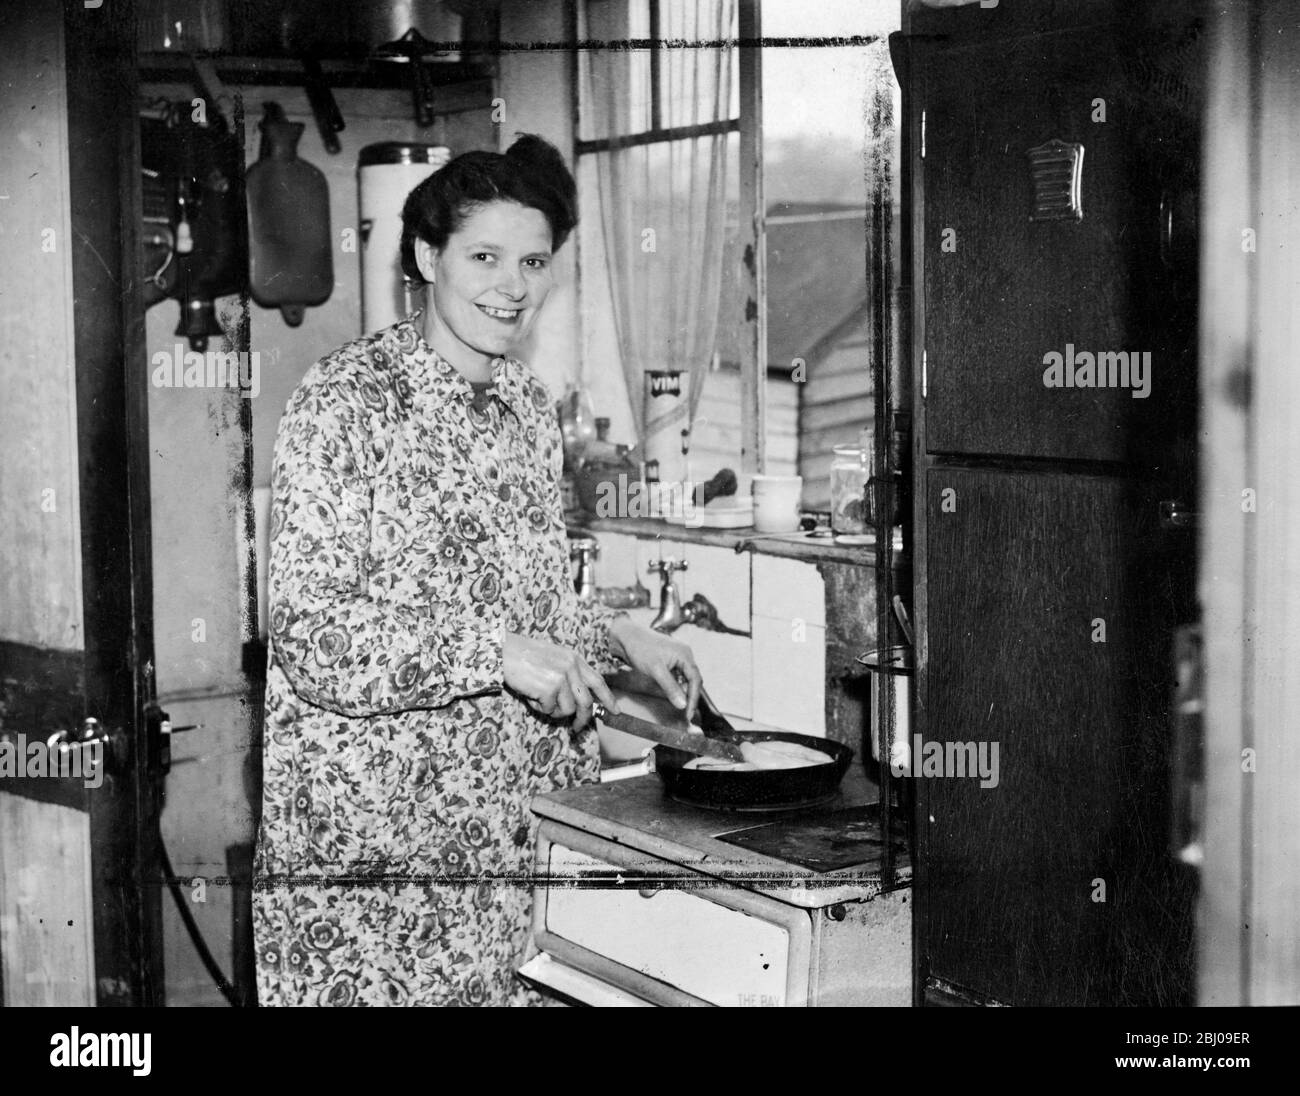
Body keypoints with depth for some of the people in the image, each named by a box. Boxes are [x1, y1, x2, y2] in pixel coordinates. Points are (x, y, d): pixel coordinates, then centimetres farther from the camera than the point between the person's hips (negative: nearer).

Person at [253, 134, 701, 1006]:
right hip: (372, 828, -6)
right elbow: (311, 638, -18)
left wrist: (618, 636, 8)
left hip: (516, 812, 6)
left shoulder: (530, 404, 10)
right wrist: (500, 651, -22)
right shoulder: (347, 401, -12)